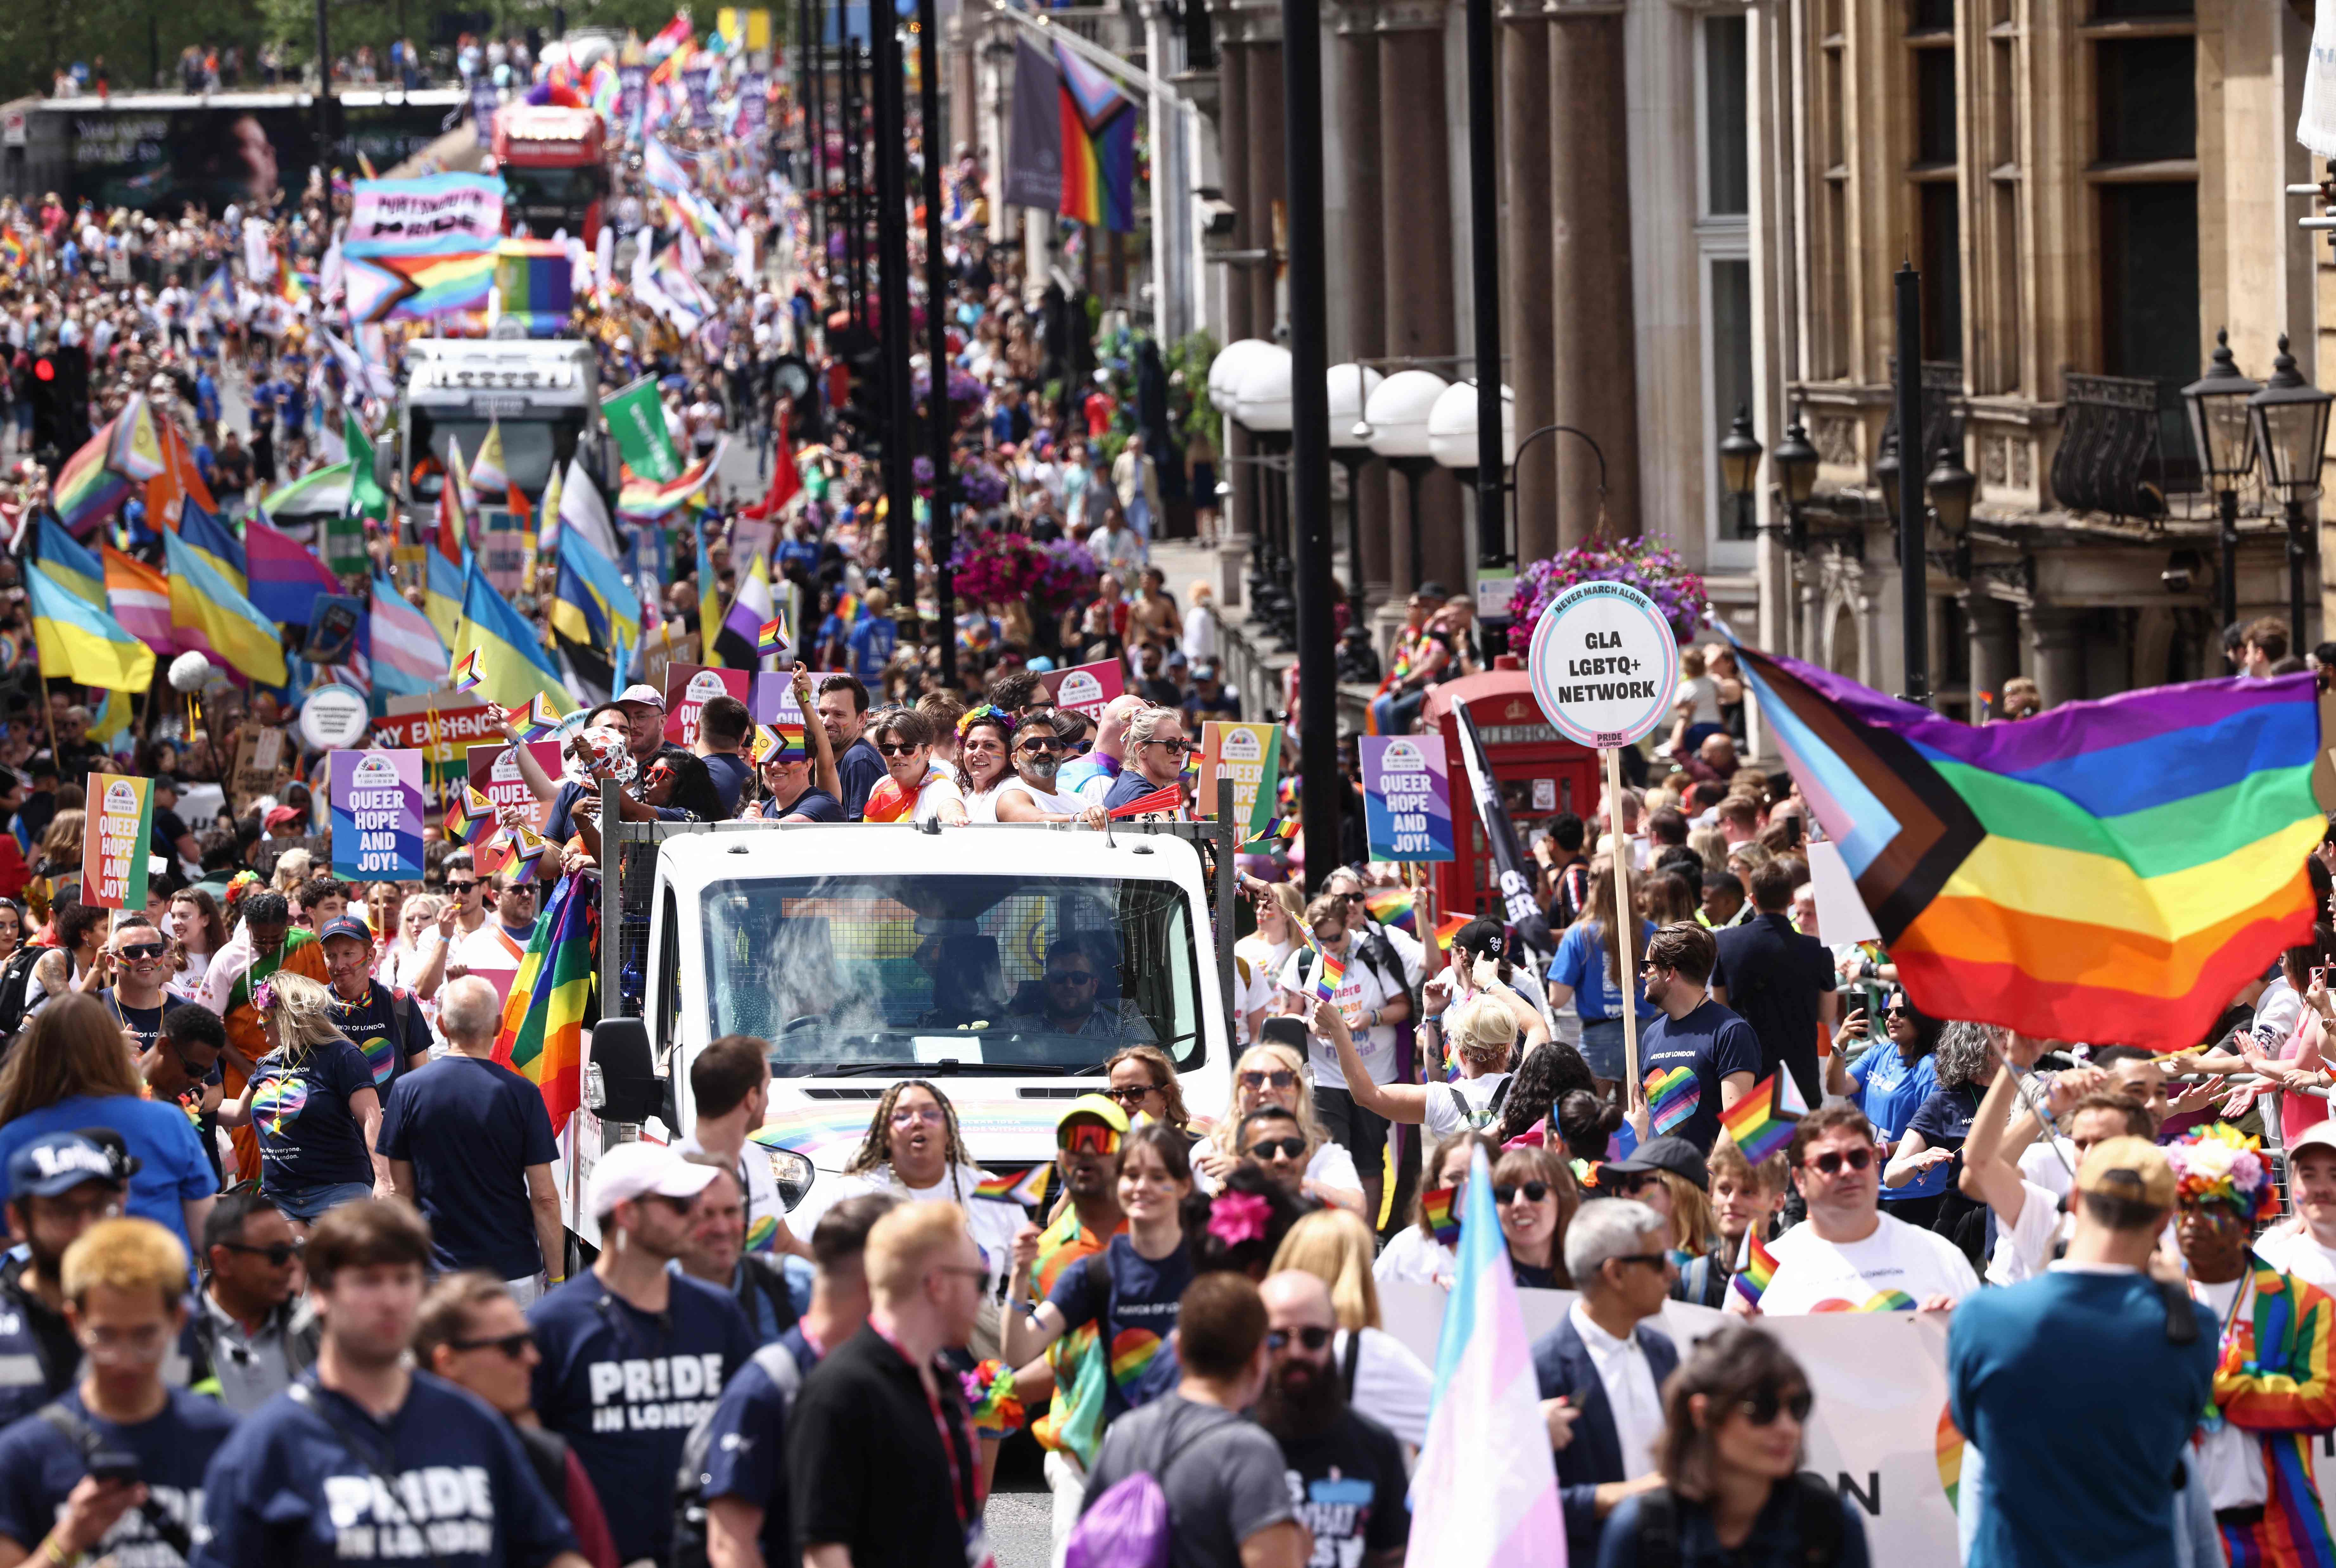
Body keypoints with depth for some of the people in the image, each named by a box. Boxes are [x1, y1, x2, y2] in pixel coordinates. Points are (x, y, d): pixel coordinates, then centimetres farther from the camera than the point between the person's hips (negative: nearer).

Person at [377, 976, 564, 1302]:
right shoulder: (521, 1094, -6)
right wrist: (557, 1280, 2)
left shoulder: (408, 1090, -1)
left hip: (437, 1272, 1)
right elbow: (544, 1199, -6)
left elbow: (402, 1192, 6)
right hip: (515, 1273, -1)